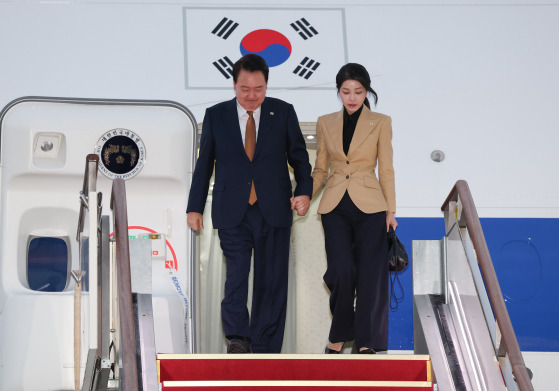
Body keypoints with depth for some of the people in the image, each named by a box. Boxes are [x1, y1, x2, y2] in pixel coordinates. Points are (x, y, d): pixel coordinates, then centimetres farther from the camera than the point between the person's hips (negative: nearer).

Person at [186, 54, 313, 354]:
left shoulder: (283, 113, 4)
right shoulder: (216, 116, 5)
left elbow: (299, 157, 9)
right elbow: (204, 164, 10)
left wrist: (304, 190, -7)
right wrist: (195, 207, 9)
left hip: (273, 213, 1)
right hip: (232, 214, -1)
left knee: (271, 281, 3)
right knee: (236, 273, -17)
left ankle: (264, 350, 10)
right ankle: (237, 339, -21)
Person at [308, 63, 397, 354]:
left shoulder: (380, 123, 4)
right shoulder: (325, 123, 10)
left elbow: (386, 170, 4)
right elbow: (320, 169, 14)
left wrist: (390, 211, -1)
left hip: (369, 208, -1)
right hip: (335, 207, 1)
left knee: (370, 275, -6)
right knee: (342, 270, -13)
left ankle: (367, 346, 0)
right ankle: (338, 336, 7)